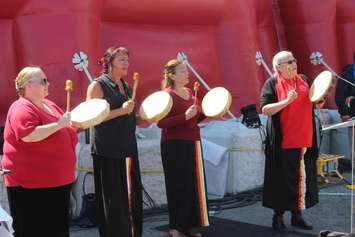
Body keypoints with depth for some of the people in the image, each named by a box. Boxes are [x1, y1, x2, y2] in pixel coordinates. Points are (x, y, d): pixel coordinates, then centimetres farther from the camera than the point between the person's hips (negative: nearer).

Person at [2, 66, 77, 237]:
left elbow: (59, 134, 26)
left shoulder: (49, 105, 13)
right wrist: (58, 124, -25)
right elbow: (28, 135, -30)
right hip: (31, 183, -9)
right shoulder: (22, 108, -13)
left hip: (56, 179, 9)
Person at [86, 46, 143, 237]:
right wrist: (121, 111, -20)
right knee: (113, 196, -3)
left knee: (131, 193, 9)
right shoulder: (97, 85, -6)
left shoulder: (125, 86, 16)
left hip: (128, 146, 7)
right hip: (108, 150, -7)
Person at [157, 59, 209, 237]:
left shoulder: (189, 92, 11)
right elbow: (161, 123, -20)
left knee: (194, 185, 9)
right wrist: (185, 116, -26)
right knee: (179, 186, -2)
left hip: (193, 144, 7)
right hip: (175, 146, -7)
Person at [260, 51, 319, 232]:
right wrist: (287, 100, -23)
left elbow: (315, 104, 19)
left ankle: (297, 215, 25)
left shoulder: (303, 80, 10)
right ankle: (278, 216, 17)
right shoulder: (272, 83, -5)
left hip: (304, 140, 5)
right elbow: (265, 109, -14)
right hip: (283, 142, -5)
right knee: (283, 180, 2)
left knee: (302, 178, 11)